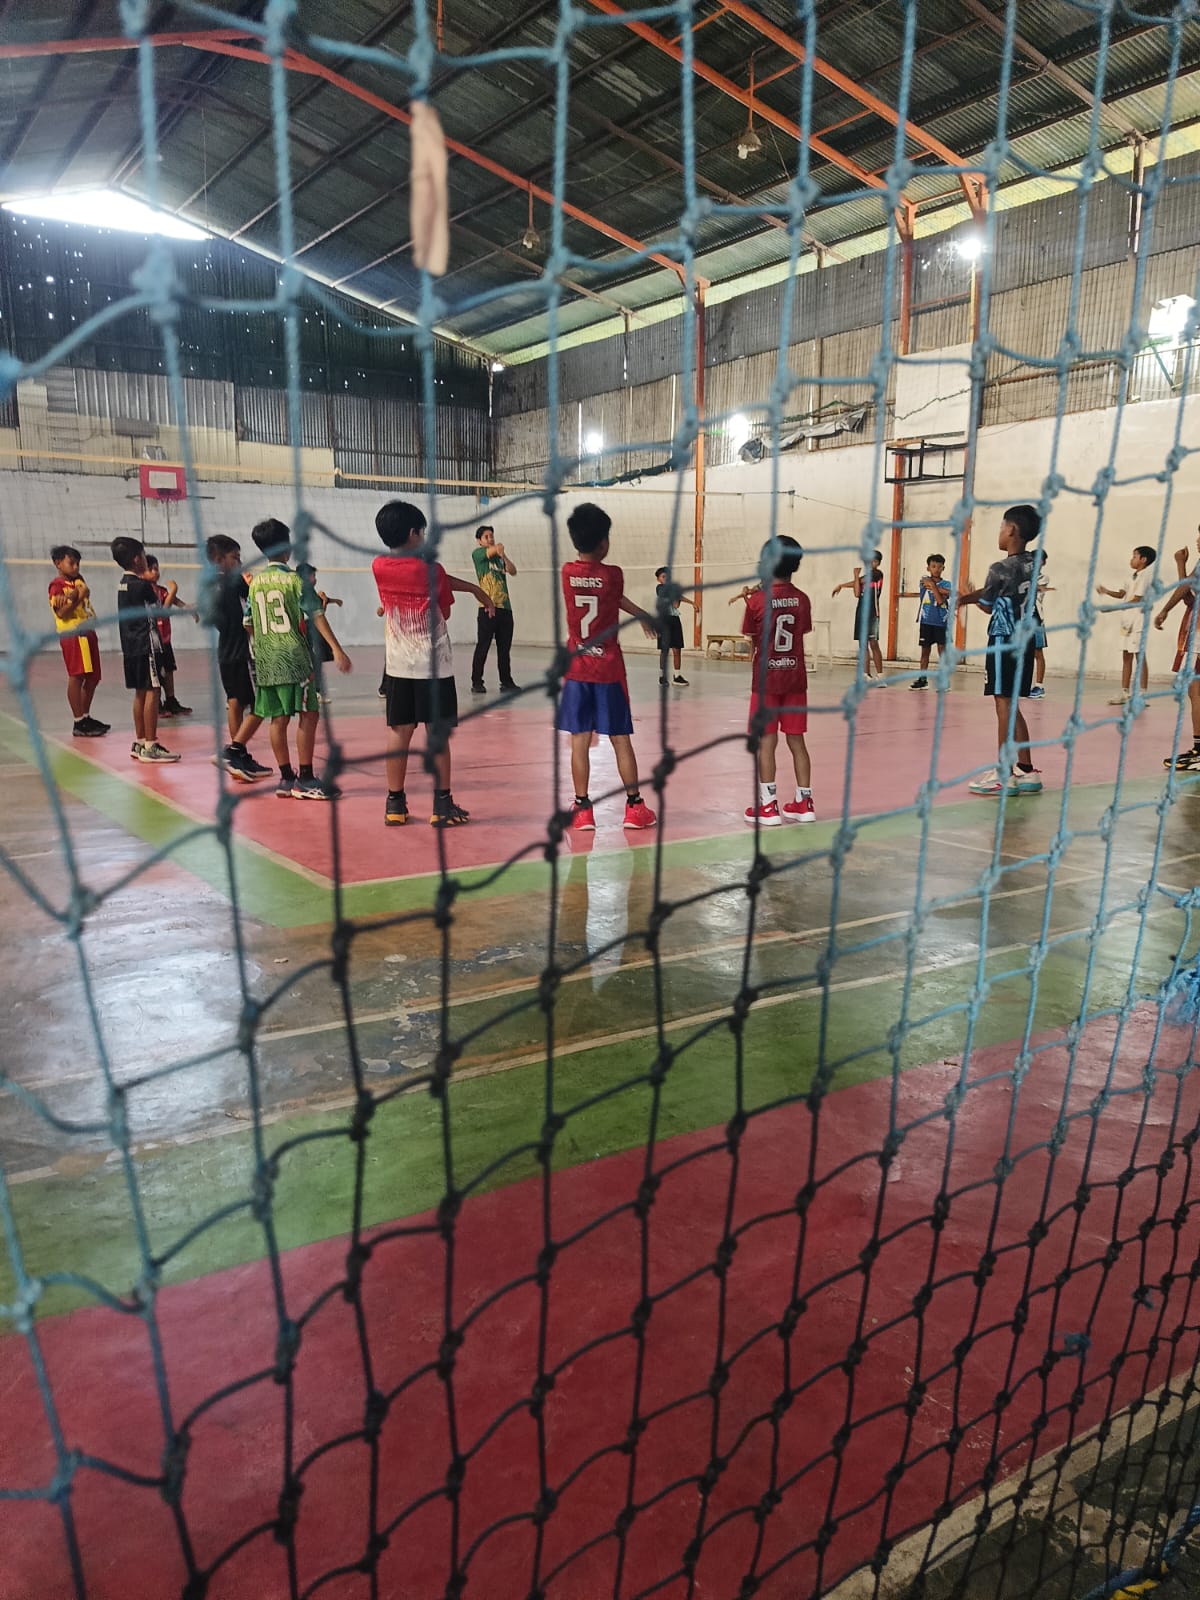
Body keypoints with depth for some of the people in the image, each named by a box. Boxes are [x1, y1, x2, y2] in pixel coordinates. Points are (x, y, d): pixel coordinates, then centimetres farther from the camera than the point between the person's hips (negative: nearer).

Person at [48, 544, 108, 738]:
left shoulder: (79, 582, 19)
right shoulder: (57, 585, -3)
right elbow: (61, 612, -13)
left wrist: (72, 597, -21)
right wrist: (79, 598, -19)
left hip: (87, 633, 8)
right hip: (72, 634, -8)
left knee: (92, 678, 12)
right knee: (76, 677, -10)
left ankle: (85, 717, 23)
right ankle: (79, 724, -9)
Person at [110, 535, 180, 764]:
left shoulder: (123, 584, 12)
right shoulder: (142, 585, -14)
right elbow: (160, 611, -6)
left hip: (131, 645, 9)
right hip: (146, 644, -9)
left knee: (141, 692, 14)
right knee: (152, 691, -7)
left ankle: (139, 742, 20)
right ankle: (150, 747, -9)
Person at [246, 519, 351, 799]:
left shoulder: (255, 582, 12)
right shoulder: (293, 578, -5)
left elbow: (249, 624, 15)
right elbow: (316, 616, -13)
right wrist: (337, 650, -17)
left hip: (265, 661, 6)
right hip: (294, 657, -6)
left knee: (278, 718, 8)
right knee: (308, 714, -2)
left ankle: (286, 778, 13)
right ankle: (305, 779, -4)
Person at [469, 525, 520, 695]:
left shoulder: (500, 557, 18)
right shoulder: (477, 553, 3)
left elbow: (513, 572, 0)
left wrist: (504, 556, -11)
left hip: (505, 607, 5)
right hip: (487, 607, -5)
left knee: (505, 648, 8)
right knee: (482, 647, -3)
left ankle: (506, 682, 13)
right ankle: (476, 682, 3)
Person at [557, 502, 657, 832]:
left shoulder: (567, 573, 2)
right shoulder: (613, 575, -9)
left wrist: (641, 614, 25)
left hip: (577, 668, 2)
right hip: (609, 669, -2)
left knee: (580, 740, 3)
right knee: (621, 740, 6)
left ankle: (583, 809, 5)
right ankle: (635, 806, 14)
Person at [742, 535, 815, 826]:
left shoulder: (757, 600, -9)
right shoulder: (802, 599, 0)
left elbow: (752, 638, -3)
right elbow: (802, 632, 7)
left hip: (766, 679, -3)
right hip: (795, 678, 3)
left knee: (766, 741, 2)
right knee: (796, 740, 9)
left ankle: (768, 805, 4)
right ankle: (804, 802, 15)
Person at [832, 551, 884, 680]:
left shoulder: (878, 574, -6)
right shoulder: (865, 576, 18)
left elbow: (859, 581, -12)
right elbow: (857, 594, 10)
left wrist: (841, 585, -4)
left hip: (872, 613, -7)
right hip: (861, 612, 8)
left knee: (873, 644, -10)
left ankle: (880, 675, -8)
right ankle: (867, 675, 11)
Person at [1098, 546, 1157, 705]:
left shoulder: (1145, 576, -10)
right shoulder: (1132, 575, 16)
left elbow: (1136, 600, -16)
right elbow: (1121, 594, 13)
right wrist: (1106, 591, -4)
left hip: (1138, 619, -9)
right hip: (1127, 620, 9)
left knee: (1139, 656, -6)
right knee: (1126, 656, 9)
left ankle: (1142, 694, -4)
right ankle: (1124, 692, 14)